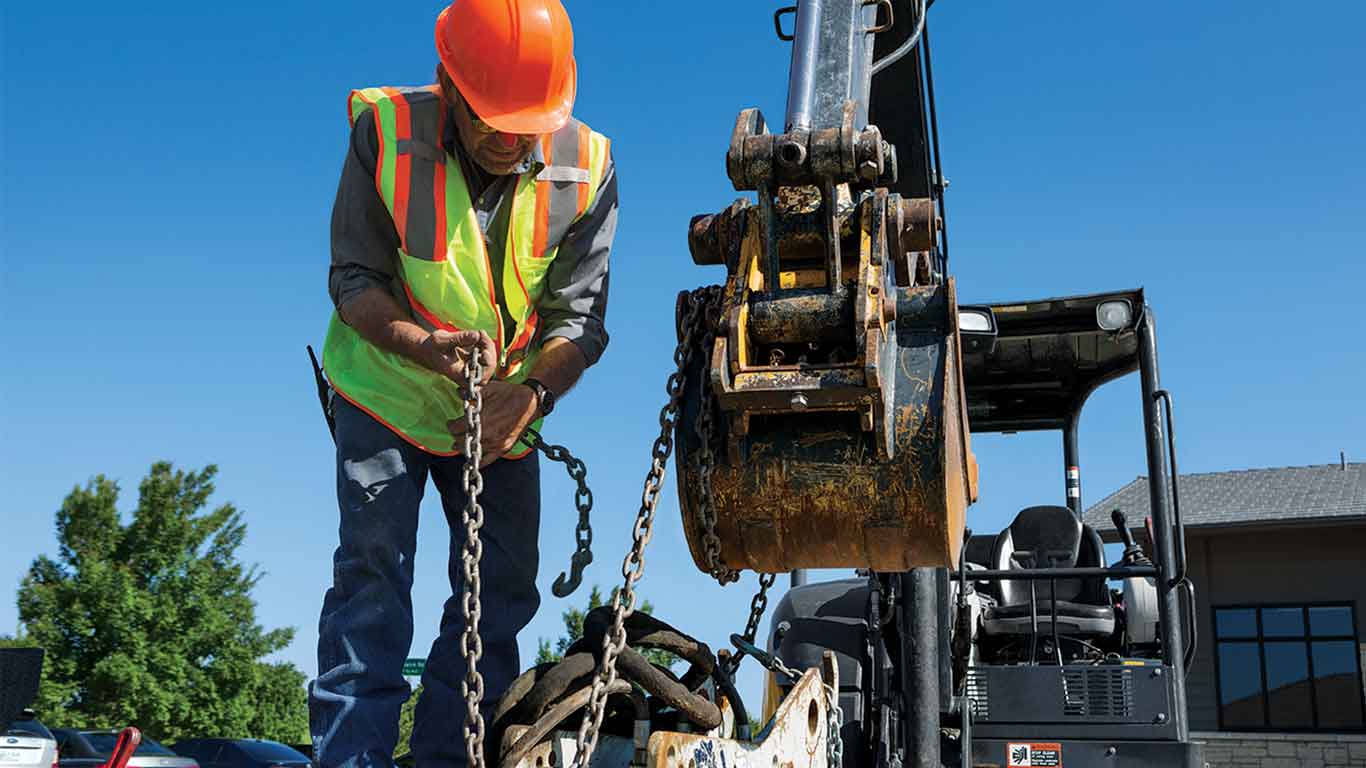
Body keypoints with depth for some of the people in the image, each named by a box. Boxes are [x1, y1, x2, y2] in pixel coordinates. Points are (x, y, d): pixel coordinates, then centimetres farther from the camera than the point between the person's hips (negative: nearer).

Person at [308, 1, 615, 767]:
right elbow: (354, 279, -15)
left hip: (507, 413, 3)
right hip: (387, 391, -2)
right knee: (372, 572, -10)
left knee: (502, 589, 2)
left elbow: (579, 315, -13)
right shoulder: (387, 133, -19)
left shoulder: (586, 167, -15)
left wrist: (532, 393, -33)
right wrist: (422, 345, -34)